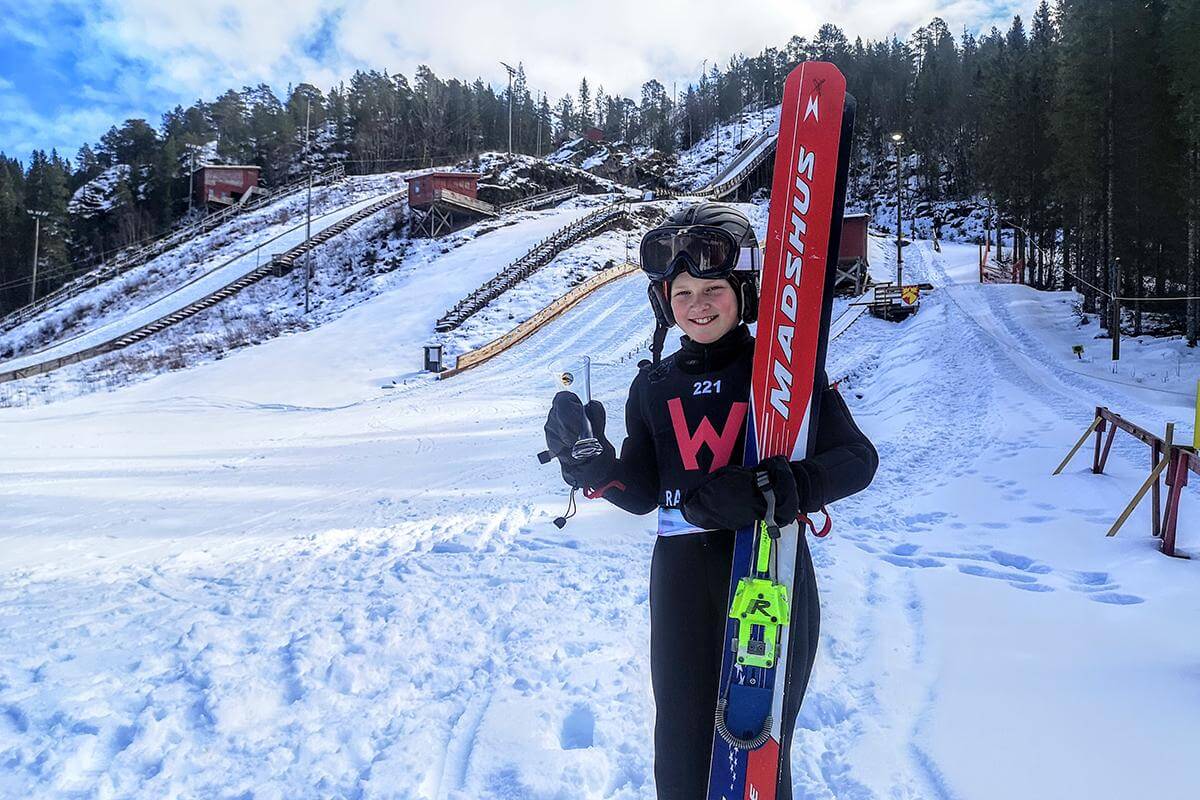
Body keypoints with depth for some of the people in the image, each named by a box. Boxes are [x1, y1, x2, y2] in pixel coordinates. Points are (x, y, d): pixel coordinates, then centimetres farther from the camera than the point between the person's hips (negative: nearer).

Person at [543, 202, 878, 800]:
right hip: (683, 584, 3)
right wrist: (594, 465, -14)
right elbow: (642, 494, 6)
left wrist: (766, 490, -27)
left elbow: (856, 458, -11)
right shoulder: (654, 386, 6)